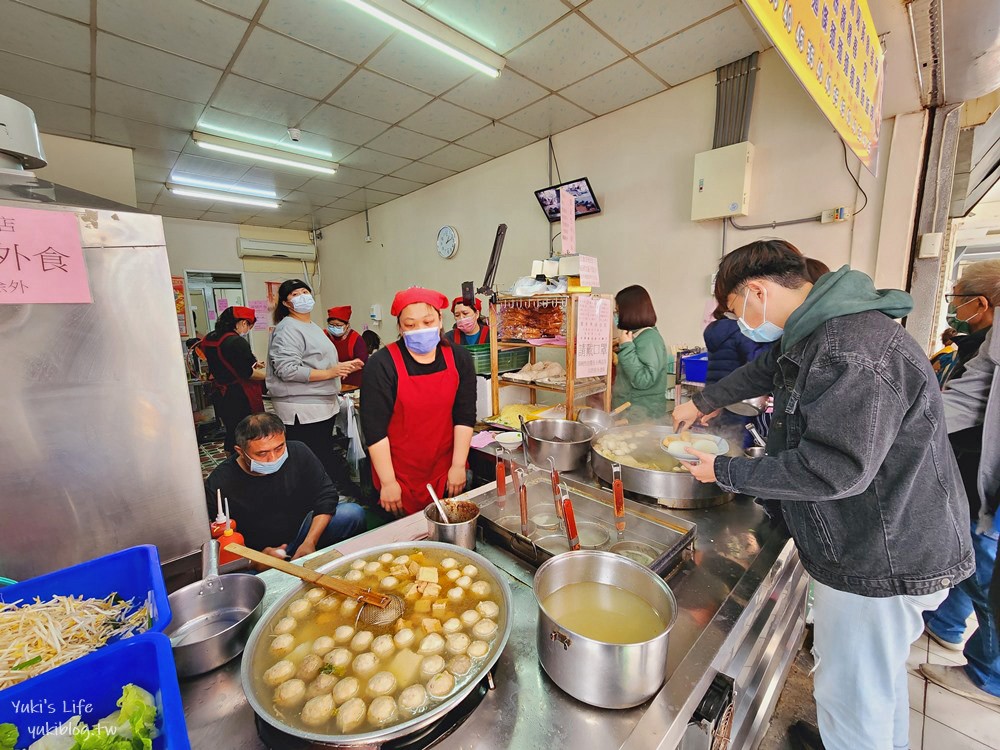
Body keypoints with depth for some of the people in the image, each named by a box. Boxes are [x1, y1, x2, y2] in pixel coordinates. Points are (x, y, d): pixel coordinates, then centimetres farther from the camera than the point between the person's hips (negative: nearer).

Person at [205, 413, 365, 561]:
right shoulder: (218, 485, -18)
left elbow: (326, 495, -9)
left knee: (353, 513, -21)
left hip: (302, 534, 2)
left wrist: (309, 543, -20)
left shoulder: (298, 453, -14)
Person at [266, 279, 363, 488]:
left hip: (323, 406, 10)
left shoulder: (313, 327, 18)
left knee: (327, 457, 18)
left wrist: (342, 367, 16)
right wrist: (330, 373, -24)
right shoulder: (287, 329, -12)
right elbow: (287, 370, -24)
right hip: (302, 410, -10)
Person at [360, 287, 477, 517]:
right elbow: (375, 429, -13)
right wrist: (388, 482, -12)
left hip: (446, 474, 3)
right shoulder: (382, 364, -14)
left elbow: (465, 416, -2)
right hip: (399, 479, -2)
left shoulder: (459, 359, -4)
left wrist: (458, 465, -5)